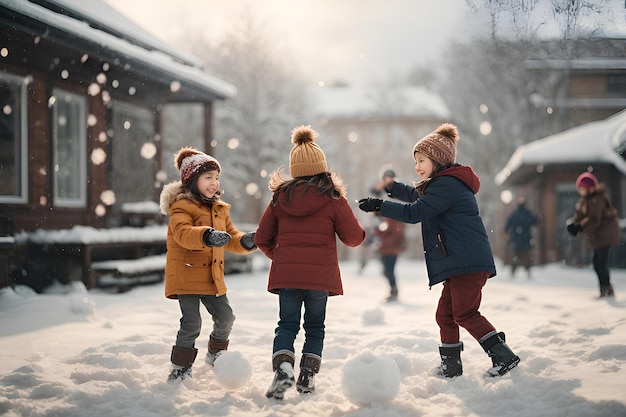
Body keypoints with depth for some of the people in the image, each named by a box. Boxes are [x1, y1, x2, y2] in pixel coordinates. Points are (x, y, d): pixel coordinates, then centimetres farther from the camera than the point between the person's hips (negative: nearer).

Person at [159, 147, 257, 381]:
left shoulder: (219, 209, 13)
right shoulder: (181, 207, -13)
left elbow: (231, 239, 16)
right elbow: (183, 233, -31)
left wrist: (245, 242, -6)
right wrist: (206, 236, -49)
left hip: (213, 277, 7)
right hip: (186, 276, -7)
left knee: (225, 318, 12)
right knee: (192, 323, -12)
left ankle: (216, 353, 37)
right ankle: (180, 367, 4)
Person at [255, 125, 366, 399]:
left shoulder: (280, 198, 4)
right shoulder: (332, 199, -4)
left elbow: (262, 239, 8)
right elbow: (354, 237, -2)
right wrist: (360, 231, 21)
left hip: (285, 274, 1)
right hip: (320, 275, -1)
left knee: (287, 325, 9)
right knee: (315, 326, 15)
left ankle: (283, 366, -14)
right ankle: (308, 376, 10)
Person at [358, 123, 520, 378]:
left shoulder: (447, 185, -13)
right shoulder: (446, 184, 22)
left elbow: (415, 212, -18)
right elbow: (417, 196, 39)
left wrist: (379, 206, -13)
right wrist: (391, 187, 30)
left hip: (469, 262, -11)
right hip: (459, 262, 11)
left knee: (465, 313, -13)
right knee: (445, 314, 11)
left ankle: (504, 356, -9)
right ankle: (450, 366, 18)